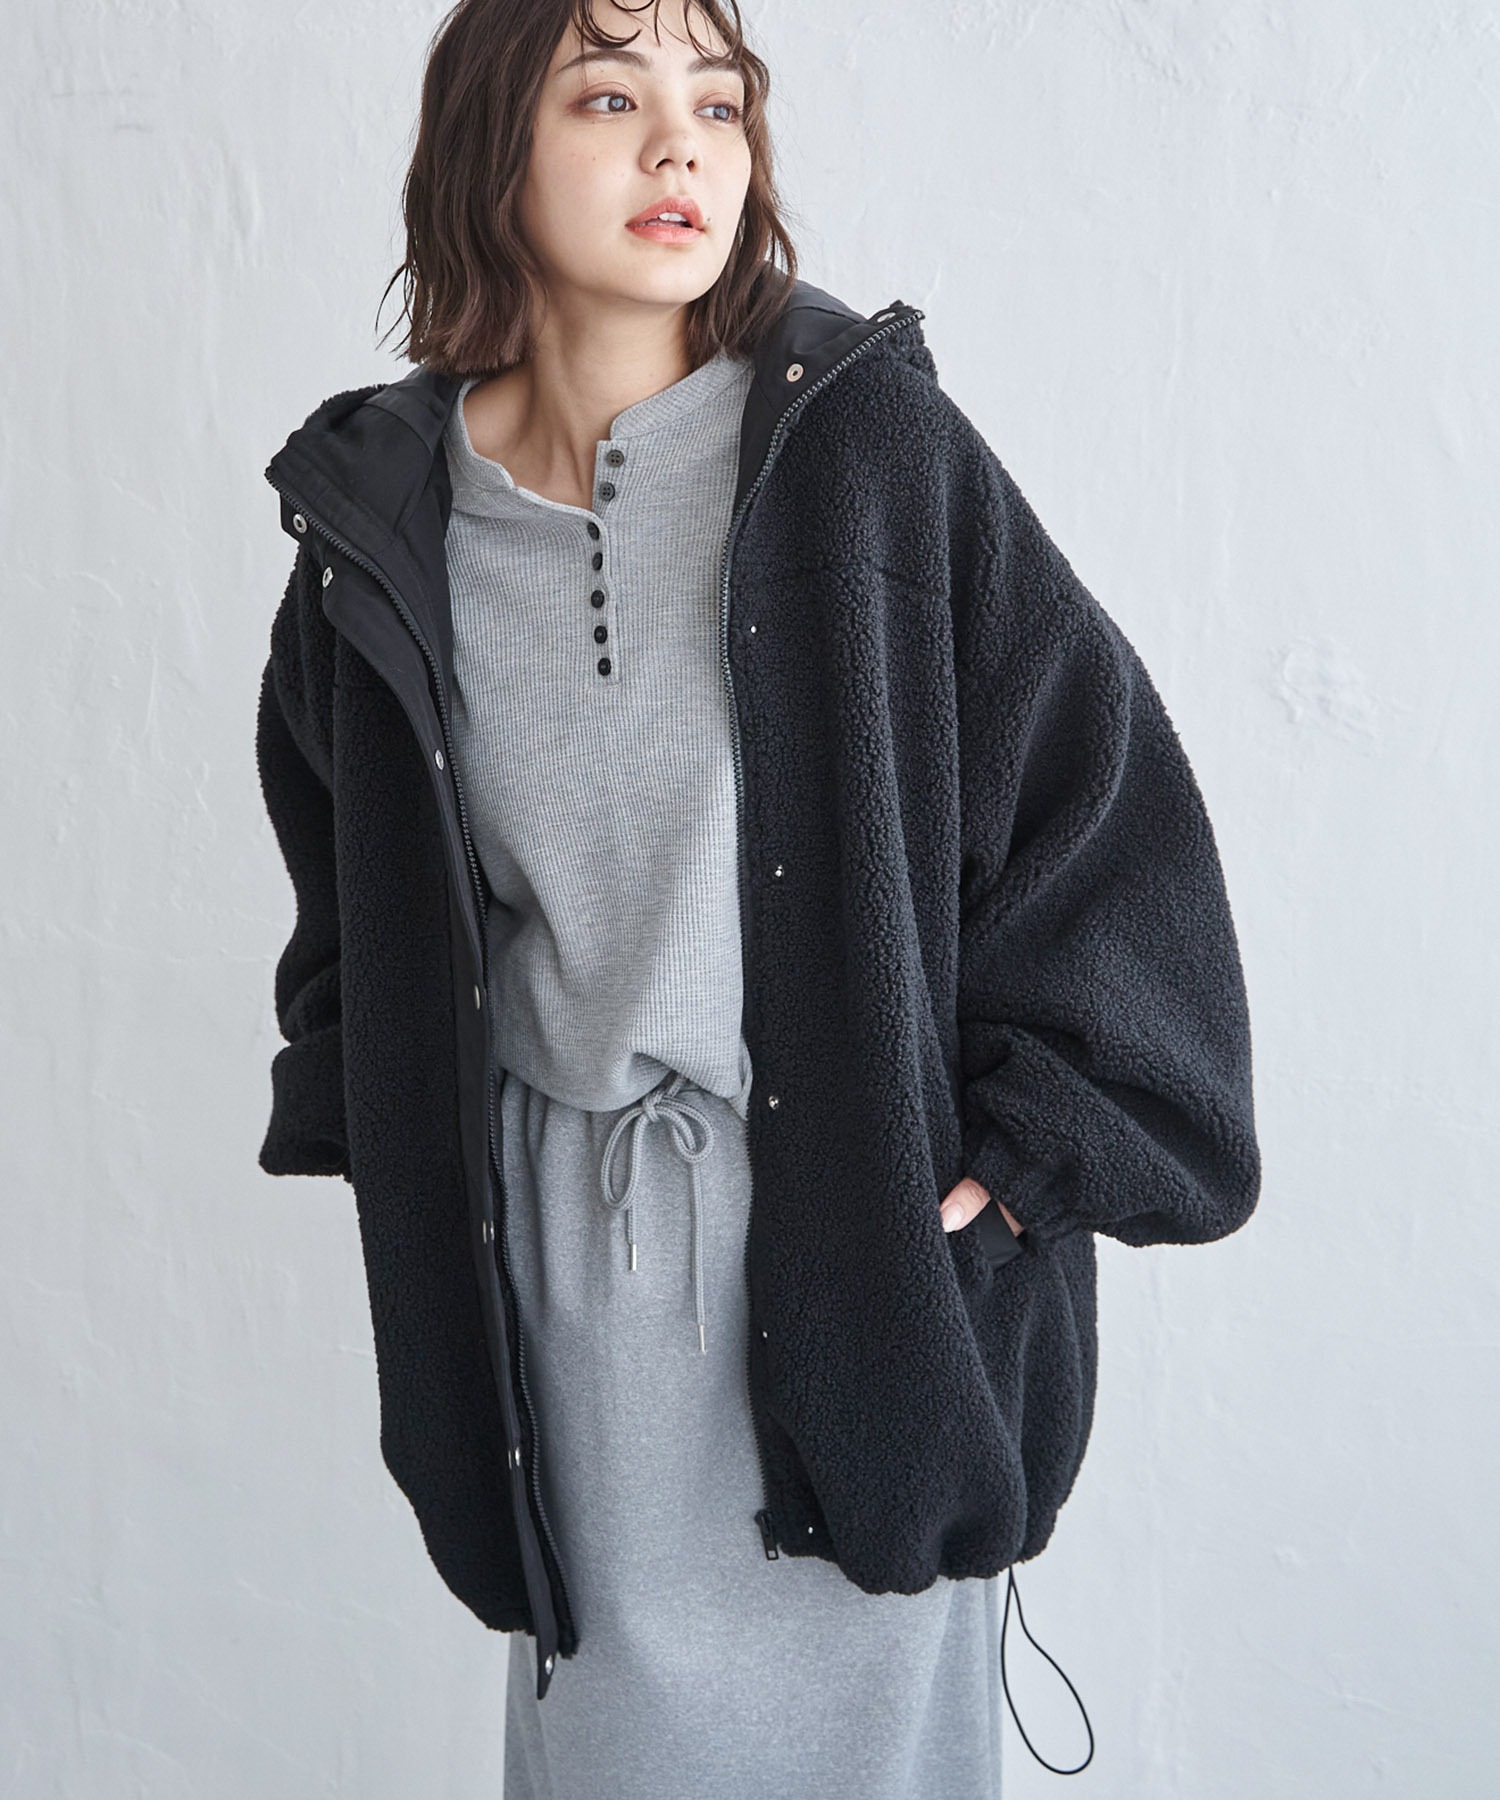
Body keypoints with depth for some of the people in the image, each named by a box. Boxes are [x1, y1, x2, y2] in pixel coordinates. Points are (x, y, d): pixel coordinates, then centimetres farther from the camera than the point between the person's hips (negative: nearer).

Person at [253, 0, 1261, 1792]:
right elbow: (348, 872, 18)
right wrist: (387, 1137, 12)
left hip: (859, 1212, -2)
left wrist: (1022, 1145, -10)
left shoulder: (867, 443, -8)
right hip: (560, 1229, 3)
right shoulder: (385, 516, 1)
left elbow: (1102, 785, -6)